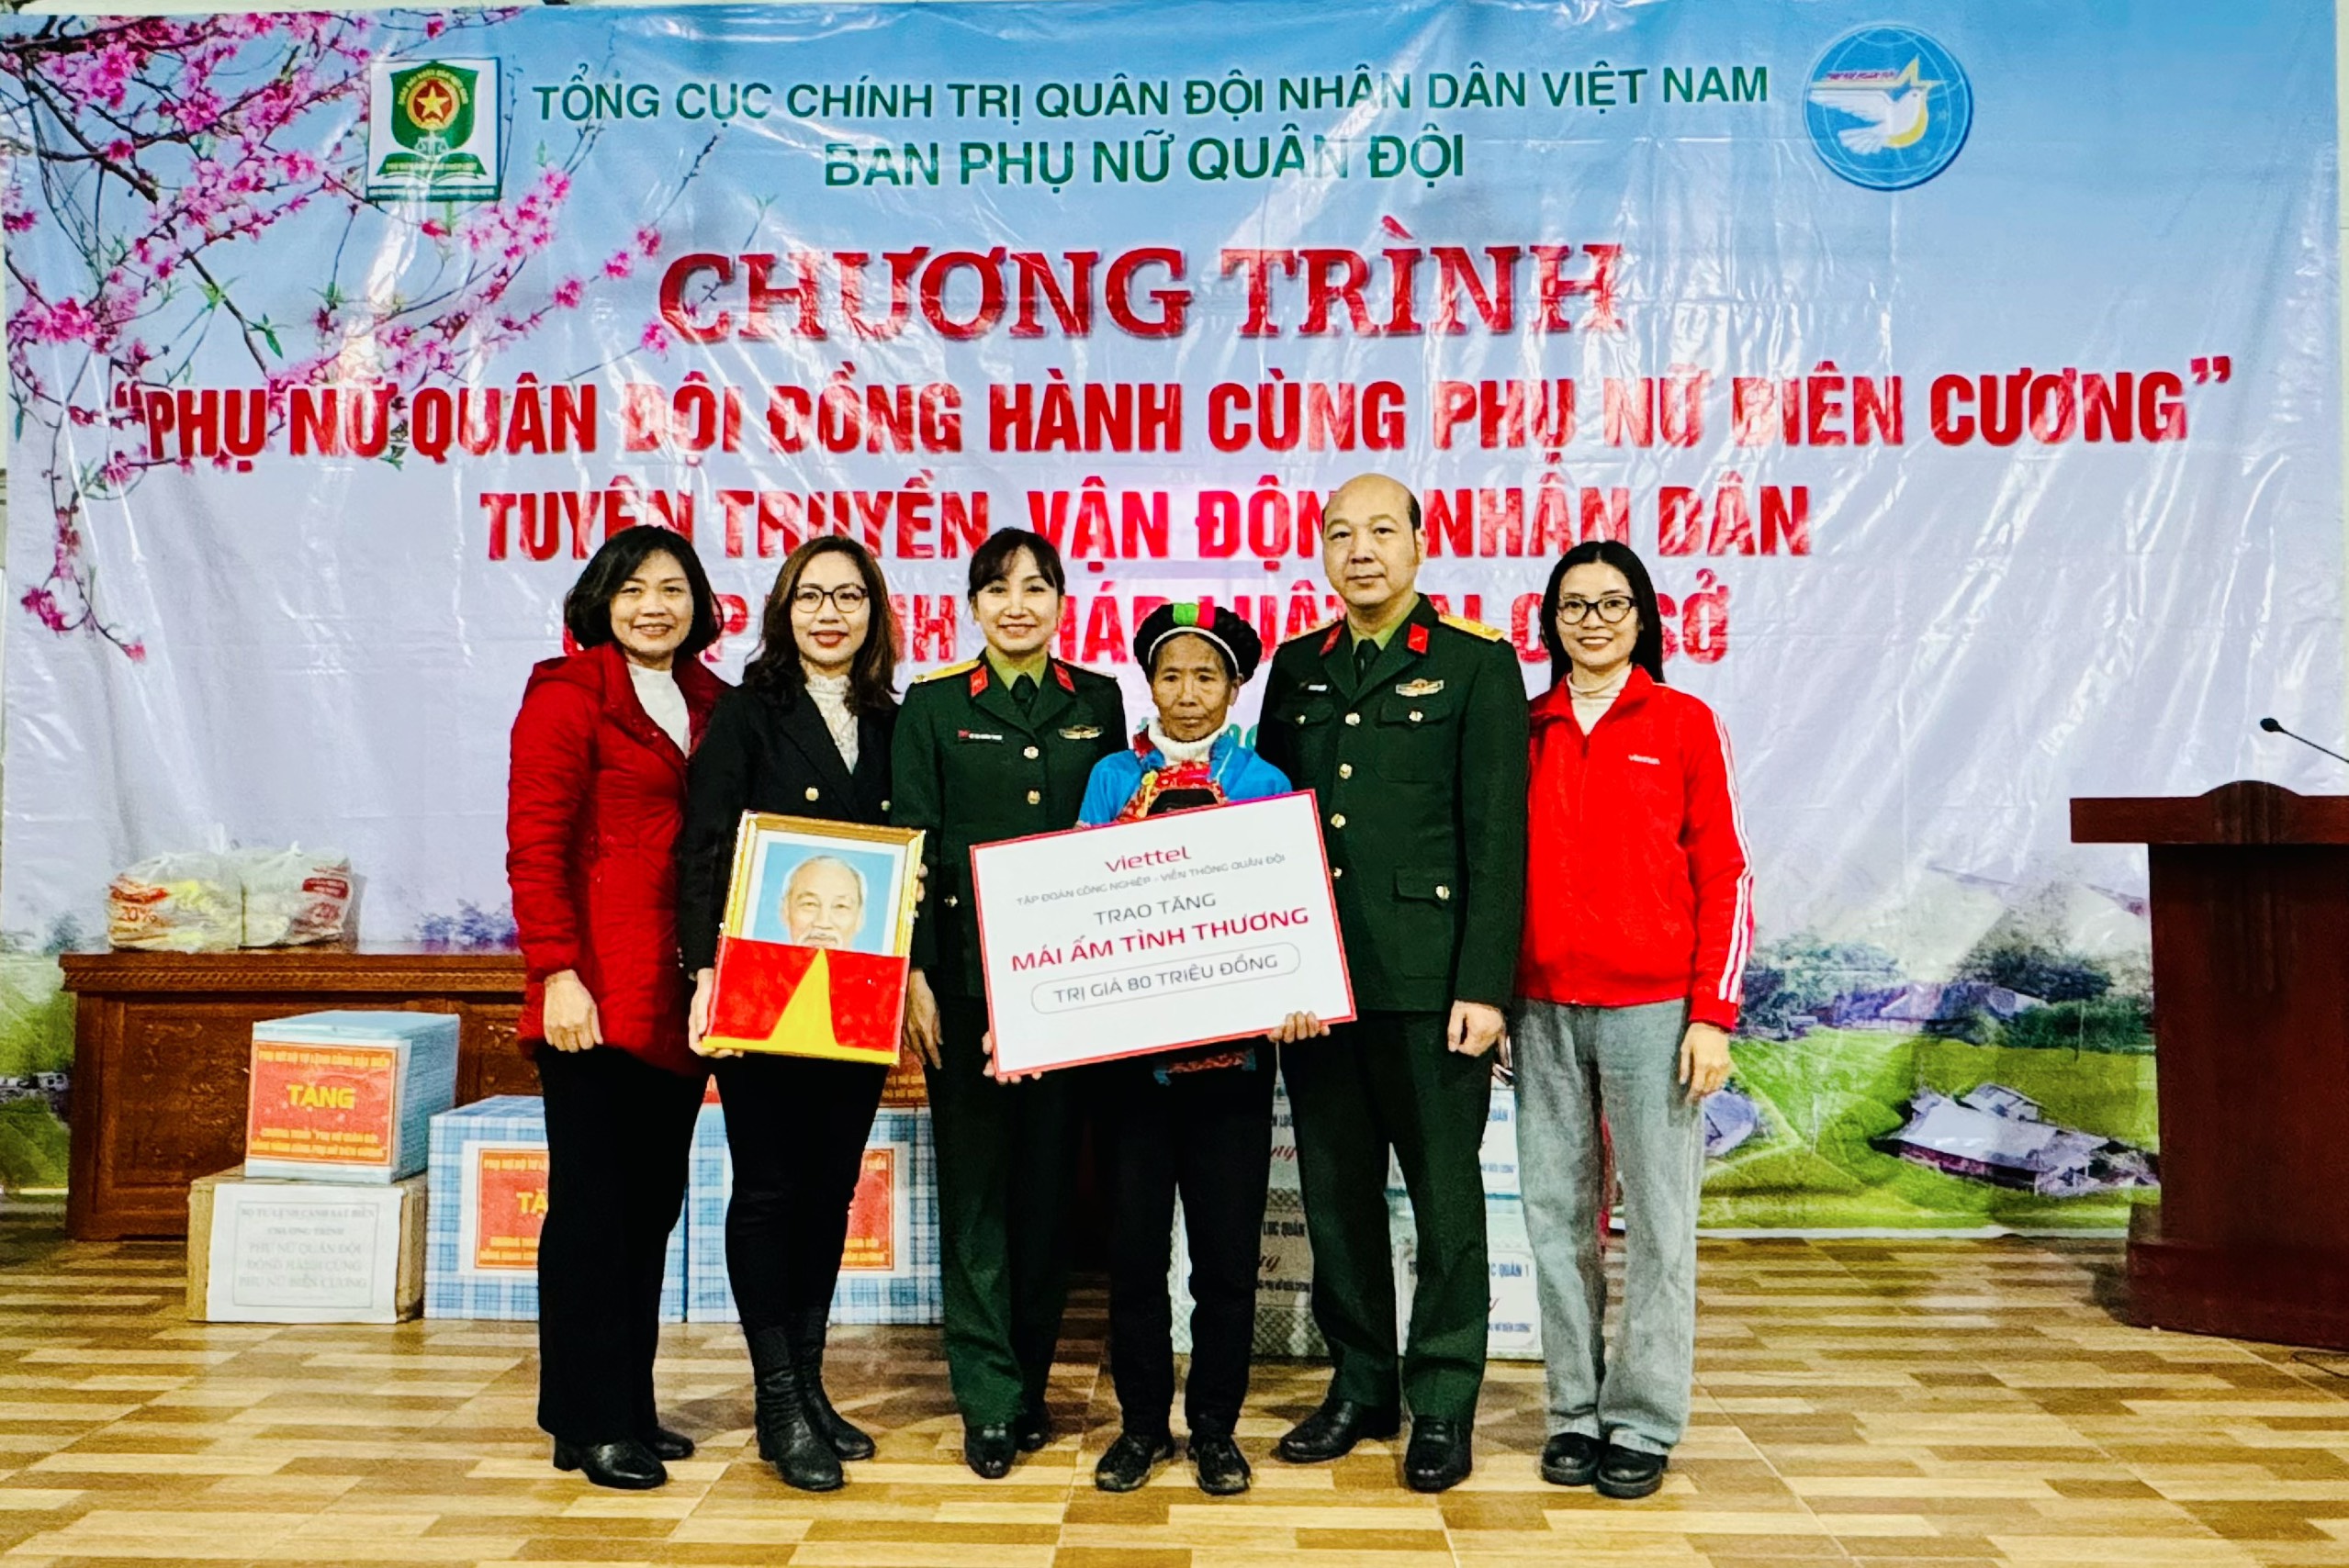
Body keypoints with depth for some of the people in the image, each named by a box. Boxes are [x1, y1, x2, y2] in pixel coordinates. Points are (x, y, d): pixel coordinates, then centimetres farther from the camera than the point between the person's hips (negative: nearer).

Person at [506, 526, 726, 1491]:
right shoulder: (567, 695, -3)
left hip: (679, 997, 6)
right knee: (592, 1202, 2)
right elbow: (534, 845, -9)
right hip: (597, 995, -6)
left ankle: (630, 1405, 25)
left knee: (654, 1202, 12)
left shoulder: (711, 703, 14)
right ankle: (589, 1423, 13)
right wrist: (558, 973, -15)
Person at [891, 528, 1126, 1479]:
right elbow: (910, 845, 1)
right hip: (967, 973, -1)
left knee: (1050, 1180, 7)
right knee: (976, 1185, 0)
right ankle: (991, 1402, 9)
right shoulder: (933, 705, 5)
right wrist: (913, 976, -8)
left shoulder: (1098, 704, 10)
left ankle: (1031, 1380, 22)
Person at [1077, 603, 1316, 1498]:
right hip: (1128, 1043, 1)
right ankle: (1143, 1421, 24)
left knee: (1227, 1247, 6)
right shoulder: (1111, 778, 7)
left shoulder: (1264, 785, 5)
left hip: (1231, 1044, -1)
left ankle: (1215, 1427, 22)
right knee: (1135, 1242, 7)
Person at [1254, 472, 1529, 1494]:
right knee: (1336, 1192, 12)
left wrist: (1483, 985, -12)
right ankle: (1359, 1385, 27)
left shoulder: (1478, 664, -1)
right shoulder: (1296, 668, 13)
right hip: (1314, 977, 5)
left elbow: (1498, 836, -6)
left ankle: (1442, 1404, 19)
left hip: (1428, 983, -4)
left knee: (1445, 1196, 5)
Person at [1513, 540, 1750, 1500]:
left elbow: (1723, 874, 0)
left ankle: (1644, 1425, 14)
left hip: (1653, 1006, -2)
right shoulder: (1526, 728, 9)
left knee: (1658, 1221, 2)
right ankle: (1575, 1413, 19)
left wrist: (1713, 1014, -6)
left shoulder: (1683, 723, 3)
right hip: (1544, 1010, 3)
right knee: (1556, 1216, 7)